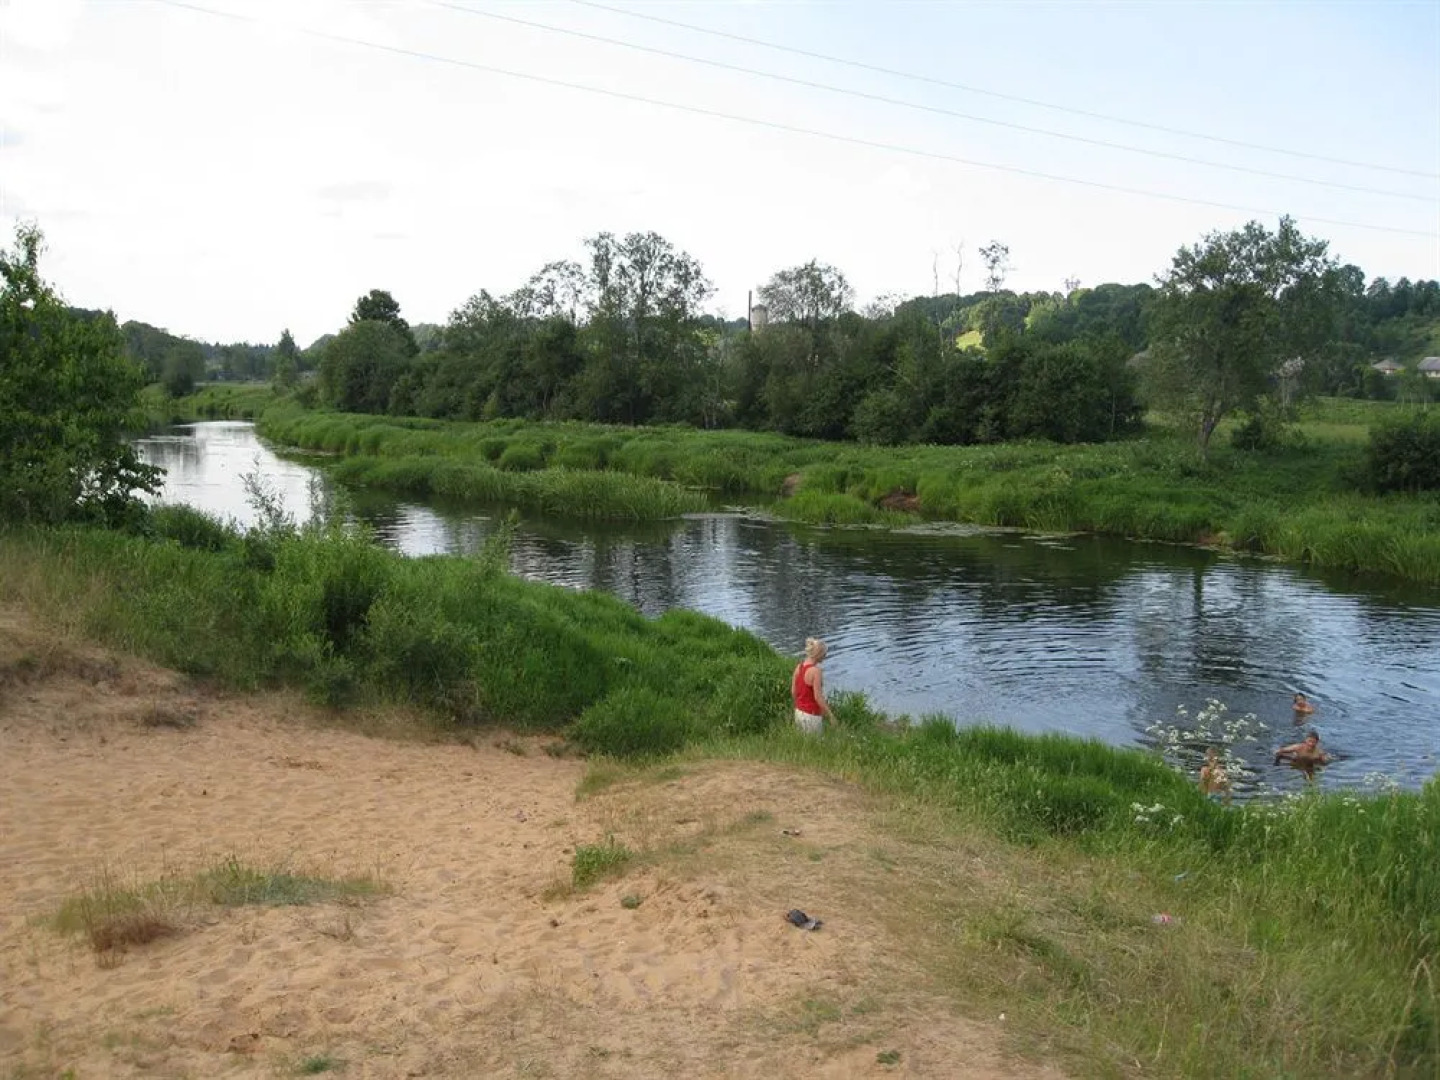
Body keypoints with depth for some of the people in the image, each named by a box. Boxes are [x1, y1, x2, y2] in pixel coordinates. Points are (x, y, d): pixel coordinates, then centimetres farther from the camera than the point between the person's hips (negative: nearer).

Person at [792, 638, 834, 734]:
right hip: (812, 716, -8)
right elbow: (818, 697, -21)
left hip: (799, 713, 8)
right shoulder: (815, 671, -21)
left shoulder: (799, 667, 1)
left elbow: (793, 692, 8)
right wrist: (831, 715, -13)